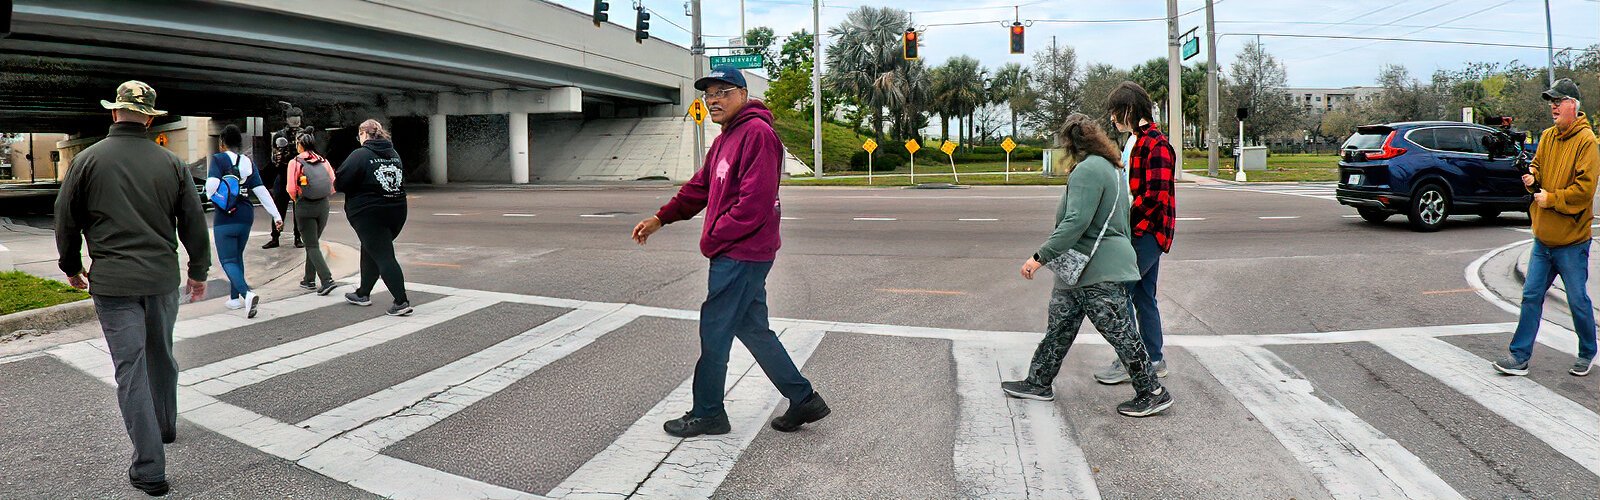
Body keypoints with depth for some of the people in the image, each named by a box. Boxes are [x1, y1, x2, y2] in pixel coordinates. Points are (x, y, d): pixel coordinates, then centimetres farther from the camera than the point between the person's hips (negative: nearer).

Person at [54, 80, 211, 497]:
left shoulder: (87, 160, -5)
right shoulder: (171, 164, 1)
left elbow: (66, 220, 4)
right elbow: (194, 222, 6)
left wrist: (72, 267, 20)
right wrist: (199, 270, 19)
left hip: (112, 282, -3)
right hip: (163, 278, 3)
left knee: (131, 369, -2)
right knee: (162, 357, 22)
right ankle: (165, 427, 42)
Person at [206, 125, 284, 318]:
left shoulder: (218, 159, -7)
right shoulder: (248, 162, 6)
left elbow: (211, 185, -19)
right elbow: (261, 190, 1)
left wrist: (211, 196, 4)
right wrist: (276, 215, 1)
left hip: (225, 218, -5)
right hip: (246, 216, 5)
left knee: (228, 260, -3)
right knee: (237, 256, 20)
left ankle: (247, 293, -26)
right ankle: (235, 298, 23)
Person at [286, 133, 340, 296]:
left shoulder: (296, 162, -7)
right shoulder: (323, 161, 5)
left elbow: (291, 189, -12)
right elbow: (334, 185, 3)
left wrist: (296, 199, 7)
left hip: (305, 207, -5)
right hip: (323, 205, 5)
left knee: (312, 246, -2)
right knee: (313, 242, 18)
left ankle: (327, 280, -16)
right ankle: (309, 280, 24)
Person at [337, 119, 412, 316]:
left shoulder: (360, 155, -12)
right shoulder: (394, 154, 9)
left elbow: (339, 183, -14)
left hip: (370, 213, -7)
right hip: (397, 210, 7)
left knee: (383, 256, -6)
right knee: (370, 251, 22)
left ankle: (401, 302, -13)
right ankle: (363, 294, 33)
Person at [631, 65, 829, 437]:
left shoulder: (757, 134, -15)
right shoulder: (725, 140, 18)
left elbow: (754, 203, -22)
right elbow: (701, 187, 25)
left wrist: (712, 239, -15)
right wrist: (660, 219, 18)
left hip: (741, 256, -10)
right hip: (738, 255, 10)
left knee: (714, 332, -1)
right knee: (752, 329, 14)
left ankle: (707, 414, 13)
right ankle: (803, 399, 22)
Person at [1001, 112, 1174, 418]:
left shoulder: (1087, 170, -18)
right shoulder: (1107, 167, 16)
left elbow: (1075, 223, -26)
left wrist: (1041, 257, -25)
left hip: (1100, 271, -11)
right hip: (1080, 270, 11)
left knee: (1121, 333, -1)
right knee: (1059, 327, 16)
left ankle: (1153, 393, 10)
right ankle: (1038, 383, 26)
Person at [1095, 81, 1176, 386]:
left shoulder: (1155, 144, -16)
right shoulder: (1134, 140, 16)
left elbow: (1156, 195, -22)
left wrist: (1128, 225, -18)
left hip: (1147, 232, -10)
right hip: (1142, 232, 10)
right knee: (1143, 296, 14)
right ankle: (1154, 360, 22)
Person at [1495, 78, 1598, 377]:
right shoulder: (1547, 137, 8)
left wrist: (1551, 199, -15)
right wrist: (1532, 177, -3)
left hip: (1571, 240, -6)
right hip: (1544, 237, 6)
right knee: (1531, 296, 6)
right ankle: (1520, 356, 10)